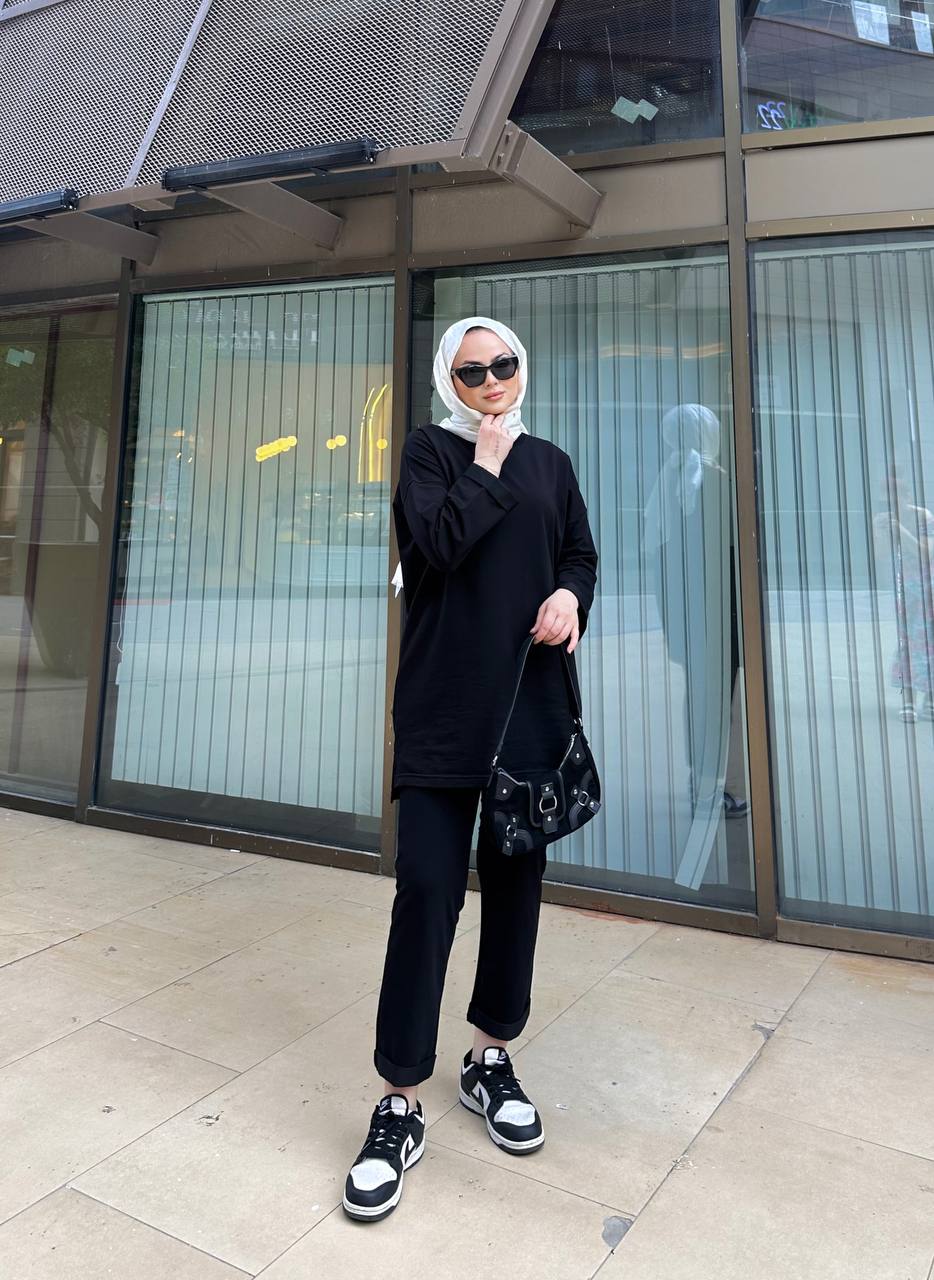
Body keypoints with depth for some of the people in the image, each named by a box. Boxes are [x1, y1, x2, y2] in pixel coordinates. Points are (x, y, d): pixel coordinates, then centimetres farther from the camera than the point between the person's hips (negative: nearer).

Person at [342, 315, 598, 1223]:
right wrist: (487, 463, -2)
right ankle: (400, 1104, 8)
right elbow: (440, 543, -10)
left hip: (532, 696, 4)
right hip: (443, 701, -3)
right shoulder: (429, 450, 7)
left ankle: (490, 1058, 29)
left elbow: (582, 554, 15)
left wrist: (570, 594, -5)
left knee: (516, 877, 9)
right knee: (427, 887, -7)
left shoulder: (550, 462, 16)